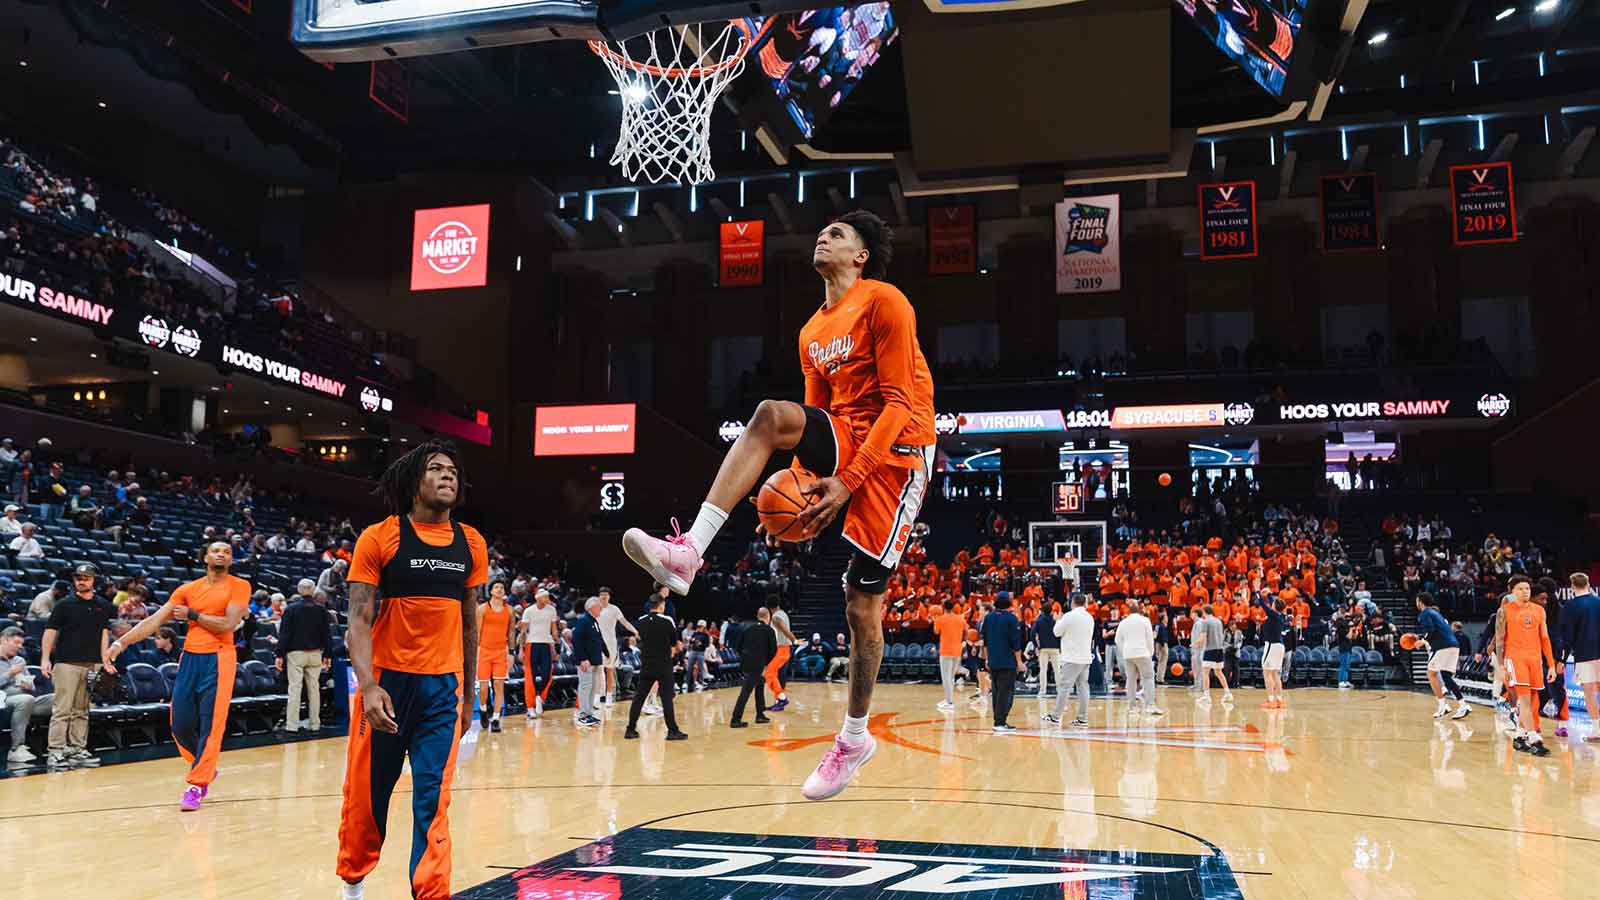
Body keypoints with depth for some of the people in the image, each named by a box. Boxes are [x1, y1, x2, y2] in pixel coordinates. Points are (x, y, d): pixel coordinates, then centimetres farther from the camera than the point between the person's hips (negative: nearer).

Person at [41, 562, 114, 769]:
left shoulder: (102, 606, 11)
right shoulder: (65, 605, 2)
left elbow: (104, 634, 12)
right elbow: (50, 631, -1)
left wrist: (105, 662, 6)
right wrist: (45, 659, -11)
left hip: (92, 665, 4)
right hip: (66, 663, -3)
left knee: (82, 711, 9)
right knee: (62, 709, -6)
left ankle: (77, 750, 15)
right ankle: (56, 752, -4)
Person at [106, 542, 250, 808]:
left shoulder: (239, 586, -1)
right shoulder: (187, 589, 12)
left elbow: (228, 624, -13)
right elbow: (155, 620, 7)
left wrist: (192, 614, -5)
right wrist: (121, 642, -3)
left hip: (218, 659, -5)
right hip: (189, 657, 5)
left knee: (210, 725, -7)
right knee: (180, 724, 5)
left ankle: (196, 785, 1)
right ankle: (205, 768, 27)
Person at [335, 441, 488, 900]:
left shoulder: (471, 544, 6)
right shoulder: (379, 538, -5)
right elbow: (359, 620, -8)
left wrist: (467, 694, 14)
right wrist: (369, 686, -21)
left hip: (443, 685, 2)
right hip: (386, 681, -2)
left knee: (432, 800, -1)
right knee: (367, 792, 11)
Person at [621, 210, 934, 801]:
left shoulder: (883, 302, -8)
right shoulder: (813, 332, 16)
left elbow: (900, 404, -14)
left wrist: (848, 478, -21)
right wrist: (805, 476, 2)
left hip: (898, 449, -6)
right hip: (847, 439, 6)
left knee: (862, 603, -3)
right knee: (772, 416, -26)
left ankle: (856, 737, 16)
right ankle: (688, 552, -35)